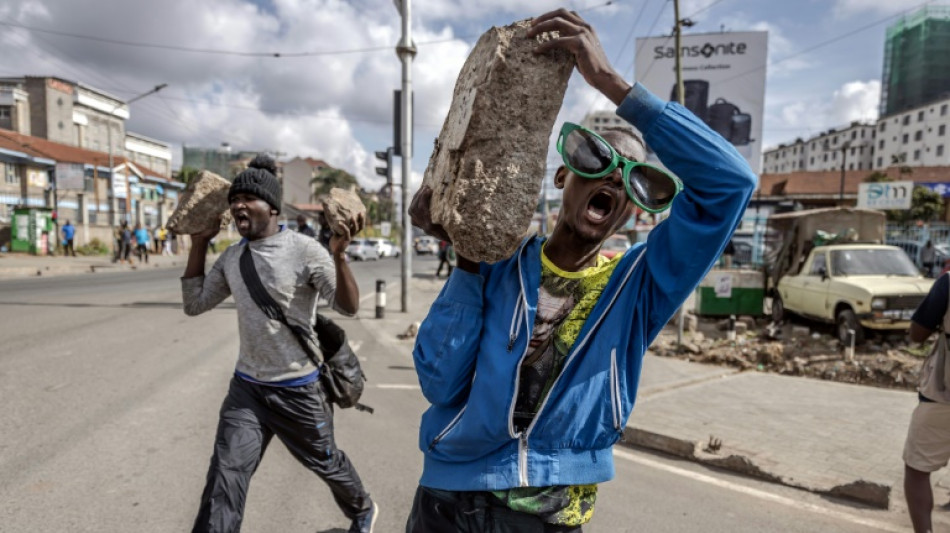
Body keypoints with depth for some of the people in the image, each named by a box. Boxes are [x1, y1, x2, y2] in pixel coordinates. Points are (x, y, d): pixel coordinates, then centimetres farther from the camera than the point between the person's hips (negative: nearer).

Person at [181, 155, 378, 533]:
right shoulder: (231, 257, 2)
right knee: (225, 475, -4)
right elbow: (194, 304, 9)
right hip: (246, 386, 4)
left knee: (325, 462, 16)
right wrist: (198, 245, 3)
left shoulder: (304, 251, -16)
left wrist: (338, 254, -35)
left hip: (298, 388, -4)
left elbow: (348, 307, -18)